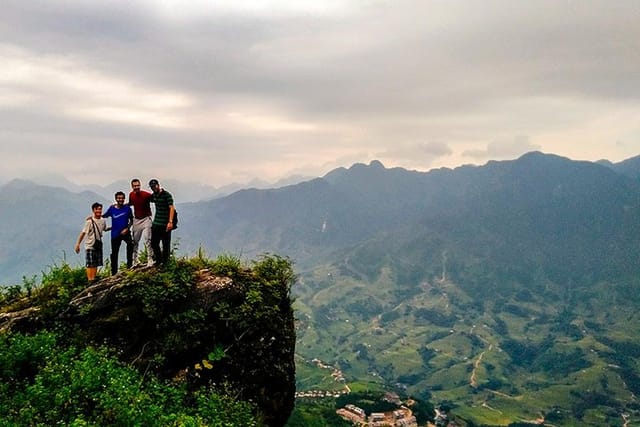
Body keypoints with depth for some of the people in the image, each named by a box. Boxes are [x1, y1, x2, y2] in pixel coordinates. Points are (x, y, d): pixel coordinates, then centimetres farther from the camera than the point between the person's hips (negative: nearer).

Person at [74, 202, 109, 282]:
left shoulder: (103, 220, 5)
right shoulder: (90, 221, -13)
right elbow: (83, 233, -13)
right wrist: (78, 244, -15)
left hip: (99, 245, 6)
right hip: (90, 245, -6)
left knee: (96, 264, 8)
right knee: (90, 264, -5)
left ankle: (94, 279, 16)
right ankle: (90, 280, -2)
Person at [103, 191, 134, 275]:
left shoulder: (127, 208, -3)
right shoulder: (112, 208, -1)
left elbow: (131, 220, 2)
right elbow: (104, 216, 11)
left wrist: (127, 229, -10)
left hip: (125, 232, -2)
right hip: (115, 234, 2)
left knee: (130, 244, -31)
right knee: (114, 253, 9)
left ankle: (129, 264, -19)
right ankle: (114, 273, 23)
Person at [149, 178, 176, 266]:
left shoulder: (167, 195, -10)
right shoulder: (154, 195, 11)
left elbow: (171, 208, -16)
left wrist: (170, 222, -26)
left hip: (165, 224, -7)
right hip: (156, 223, 7)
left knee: (166, 245, 1)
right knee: (154, 243, 9)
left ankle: (164, 263, 12)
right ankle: (158, 261, 25)